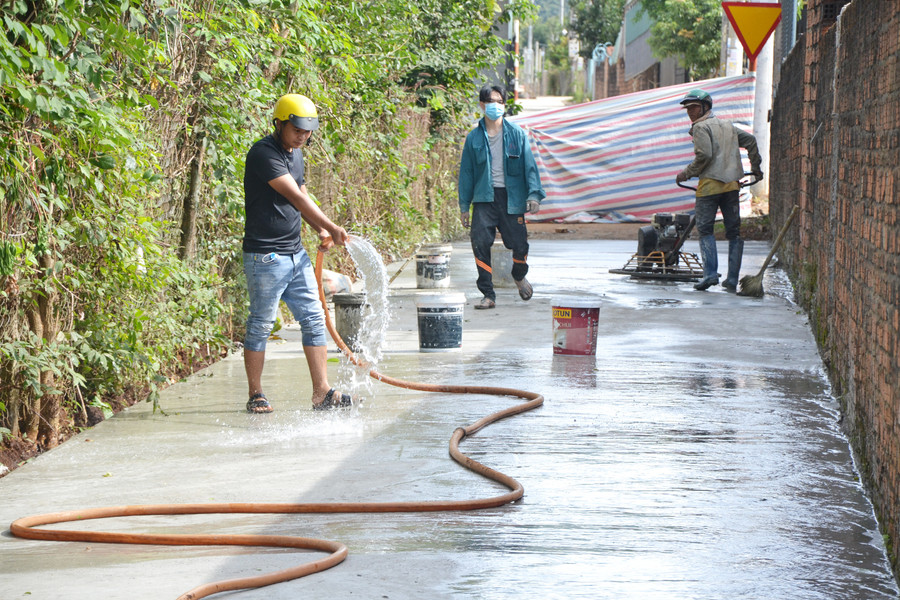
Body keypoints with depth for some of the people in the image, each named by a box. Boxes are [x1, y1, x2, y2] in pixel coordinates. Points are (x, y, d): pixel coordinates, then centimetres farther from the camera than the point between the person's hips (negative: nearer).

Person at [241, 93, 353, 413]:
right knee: (260, 325, 0)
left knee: (314, 319, 5)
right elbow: (297, 198, -20)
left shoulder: (296, 153, 13)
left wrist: (321, 230, 8)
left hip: (296, 254, 9)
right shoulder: (263, 153, -15)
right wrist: (332, 227, -20)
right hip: (265, 257, -9)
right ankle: (256, 396, 10)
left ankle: (322, 392, 7)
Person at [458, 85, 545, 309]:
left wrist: (534, 194, -10)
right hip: (484, 198, 1)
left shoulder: (516, 134, 4)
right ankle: (488, 295, -4)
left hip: (511, 197, 0)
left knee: (519, 244, -1)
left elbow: (529, 165, 2)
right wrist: (464, 205, 9)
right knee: (480, 242, -14)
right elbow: (466, 172, 11)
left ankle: (519, 276, 36)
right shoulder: (474, 138, 6)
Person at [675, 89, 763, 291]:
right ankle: (732, 280, 5)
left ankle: (710, 273, -13)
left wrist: (687, 174, -4)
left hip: (710, 185, -6)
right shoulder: (727, 126, 20)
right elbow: (750, 141, 19)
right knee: (734, 231, 7)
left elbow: (704, 155, -15)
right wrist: (755, 167, 27)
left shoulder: (701, 127, -3)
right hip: (732, 184, 6)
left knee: (705, 229, -1)